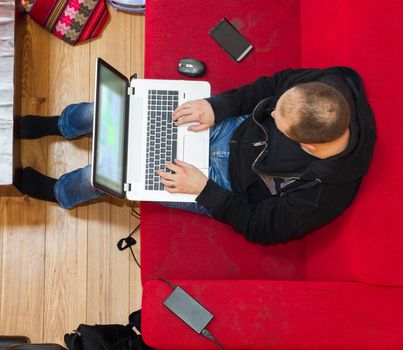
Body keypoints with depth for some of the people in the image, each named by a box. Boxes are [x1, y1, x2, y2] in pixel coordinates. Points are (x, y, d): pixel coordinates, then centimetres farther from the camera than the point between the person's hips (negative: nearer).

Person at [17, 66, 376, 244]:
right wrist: (218, 105, -18)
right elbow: (273, 84, -7)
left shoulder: (319, 197, -37)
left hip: (233, 183, -4)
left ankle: (57, 191, 37)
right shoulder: (330, 86, -27)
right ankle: (59, 124, 42)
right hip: (236, 127, 5)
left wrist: (203, 189, -19)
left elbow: (260, 226, -20)